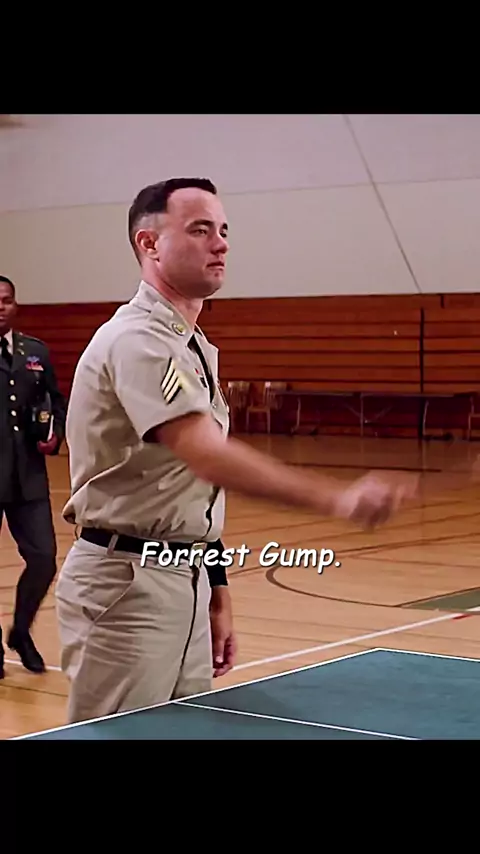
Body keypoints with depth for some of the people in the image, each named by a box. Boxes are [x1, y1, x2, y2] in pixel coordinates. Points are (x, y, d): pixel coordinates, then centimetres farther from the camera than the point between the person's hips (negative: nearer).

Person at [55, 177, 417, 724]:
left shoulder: (196, 349, 15)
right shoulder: (137, 339, -17)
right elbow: (208, 456, -31)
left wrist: (217, 598, 15)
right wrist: (336, 499, -38)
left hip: (186, 578, 9)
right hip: (126, 584, -9)